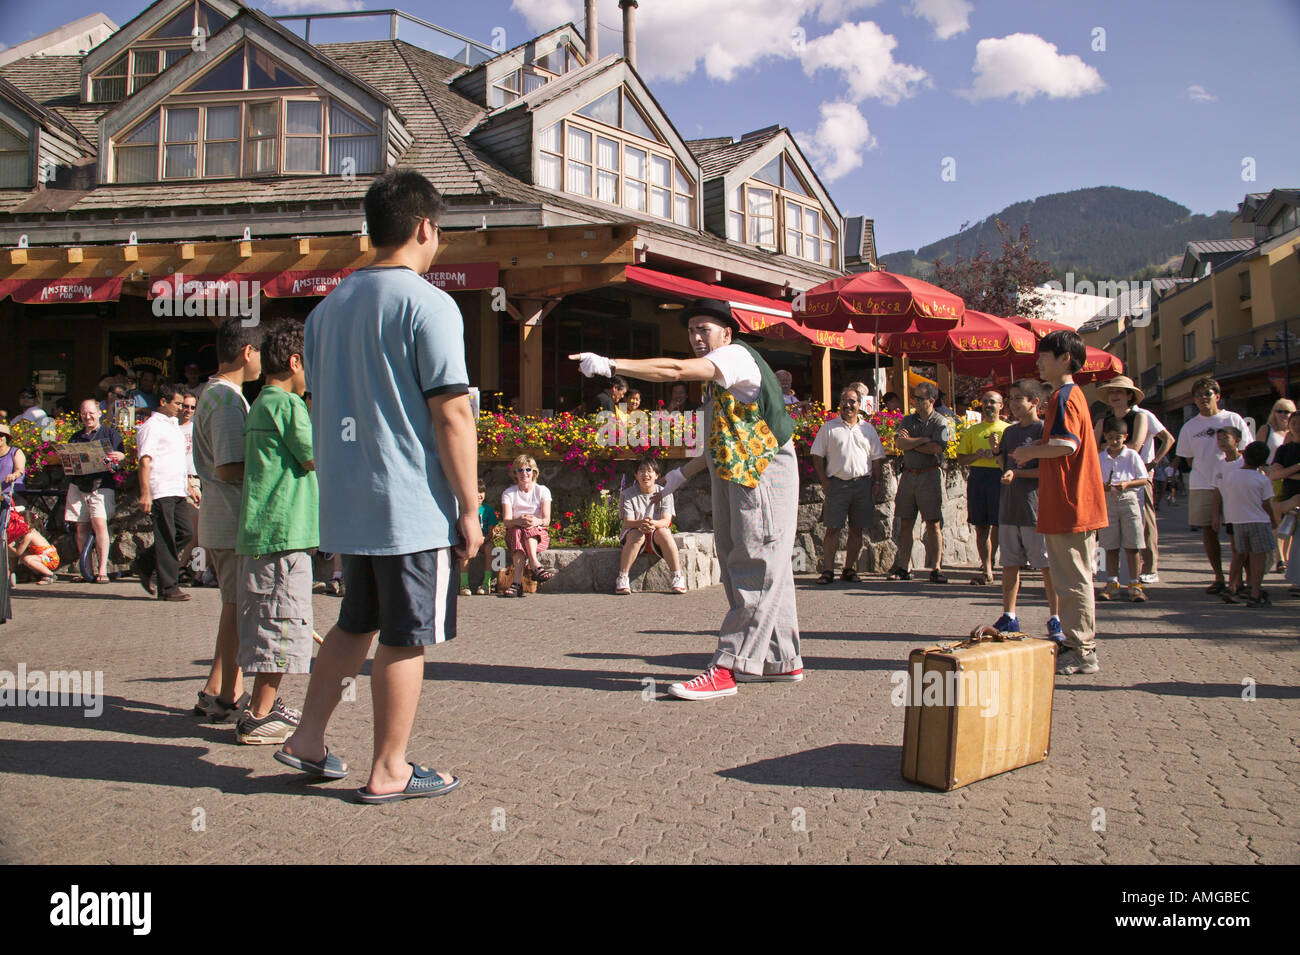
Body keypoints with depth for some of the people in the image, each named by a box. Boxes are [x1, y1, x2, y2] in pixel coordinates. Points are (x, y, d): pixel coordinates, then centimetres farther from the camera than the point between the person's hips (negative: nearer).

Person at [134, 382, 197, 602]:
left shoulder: (173, 425, 22)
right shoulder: (151, 426, -5)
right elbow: (145, 461, -12)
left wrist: (187, 485, 25)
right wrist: (145, 493, -20)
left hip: (178, 492, 8)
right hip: (161, 491, -8)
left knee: (186, 532, 5)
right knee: (166, 540, -4)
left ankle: (148, 564, 22)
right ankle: (168, 588, 1)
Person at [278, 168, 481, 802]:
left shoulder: (327, 307, 12)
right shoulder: (428, 305, -12)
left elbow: (318, 407, 17)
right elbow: (451, 416, -16)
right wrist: (470, 510, -10)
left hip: (346, 505, 7)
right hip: (414, 506, -7)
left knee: (355, 622, 22)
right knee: (405, 637, 3)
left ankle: (308, 738, 24)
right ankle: (389, 772, 14)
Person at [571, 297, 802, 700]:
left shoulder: (736, 355, -9)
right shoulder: (718, 380, 21)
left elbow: (675, 370, -24)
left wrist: (610, 364, -25)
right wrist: (684, 473, 22)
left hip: (762, 475, -11)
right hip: (734, 479, 11)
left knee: (756, 571, -10)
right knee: (747, 567, 11)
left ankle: (727, 669, -15)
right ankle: (781, 661, 19)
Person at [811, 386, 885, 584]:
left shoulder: (868, 429, 14)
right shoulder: (829, 428, 7)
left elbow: (877, 458, 14)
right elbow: (817, 455, 5)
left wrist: (877, 482, 4)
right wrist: (824, 481, -3)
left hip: (863, 484, 2)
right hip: (837, 484, -2)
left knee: (857, 530, 4)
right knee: (832, 529, -4)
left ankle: (849, 569, 12)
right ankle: (828, 570, -2)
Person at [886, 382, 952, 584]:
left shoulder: (941, 422, 0)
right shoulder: (907, 420, 12)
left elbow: (936, 448, -14)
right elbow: (899, 443, -4)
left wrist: (911, 442, -6)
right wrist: (923, 439, -12)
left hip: (930, 476, -4)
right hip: (908, 474, 4)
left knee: (933, 524, -3)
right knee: (905, 523, 4)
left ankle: (936, 569, 0)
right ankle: (903, 568, 8)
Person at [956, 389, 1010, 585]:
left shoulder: (1007, 429, 9)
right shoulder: (973, 430, 17)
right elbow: (961, 458, 14)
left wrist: (997, 450, -16)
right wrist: (978, 455, -4)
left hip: (999, 477, -3)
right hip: (977, 477, 3)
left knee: (997, 525, -6)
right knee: (981, 526, 2)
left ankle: (987, 566, 4)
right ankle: (987, 570, 6)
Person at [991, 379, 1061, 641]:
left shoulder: (1044, 429, -5)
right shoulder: (1009, 431, 16)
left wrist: (1017, 473, -18)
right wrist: (996, 448, 7)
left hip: (1037, 507, -7)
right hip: (1009, 508, 7)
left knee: (1048, 565, -2)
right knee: (1009, 564, 10)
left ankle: (1055, 619, 6)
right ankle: (1009, 617, 17)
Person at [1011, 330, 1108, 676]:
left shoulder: (1063, 396, -13)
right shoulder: (1073, 393, 18)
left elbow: (1066, 444, -25)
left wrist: (1032, 451, -10)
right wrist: (1034, 453, 15)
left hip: (1068, 504, -10)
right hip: (1078, 504, 10)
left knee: (1073, 580, -4)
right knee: (1074, 579, 16)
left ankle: (1082, 653, 2)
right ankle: (1079, 646, 24)